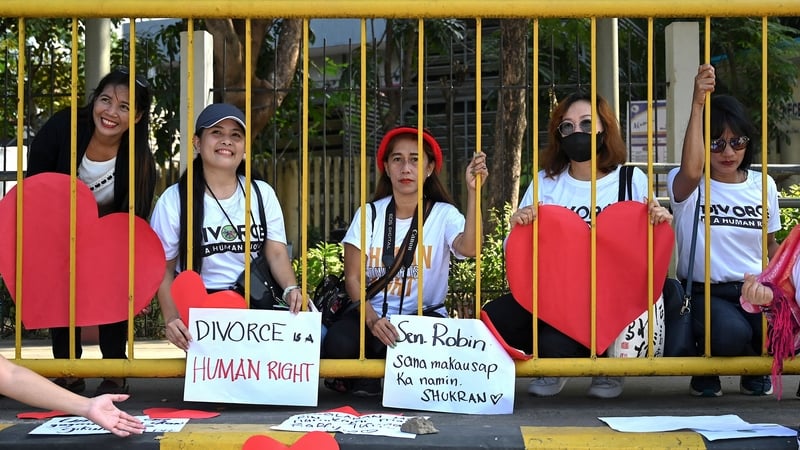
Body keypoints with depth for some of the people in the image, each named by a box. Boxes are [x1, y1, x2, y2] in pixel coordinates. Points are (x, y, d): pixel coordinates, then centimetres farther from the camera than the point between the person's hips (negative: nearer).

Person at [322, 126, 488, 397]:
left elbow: (469, 248, -23)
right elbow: (353, 278, -1)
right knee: (338, 343, -32)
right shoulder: (369, 214, 4)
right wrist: (372, 319, -19)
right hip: (371, 315, 1)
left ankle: (371, 377, -6)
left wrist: (472, 192, -31)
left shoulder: (444, 214, -1)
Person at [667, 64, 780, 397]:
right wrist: (697, 105, -31)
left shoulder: (762, 185, 11)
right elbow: (691, 170, -31)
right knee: (731, 334, -36)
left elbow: (771, 246, 18)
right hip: (705, 292, -4)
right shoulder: (686, 186, -4)